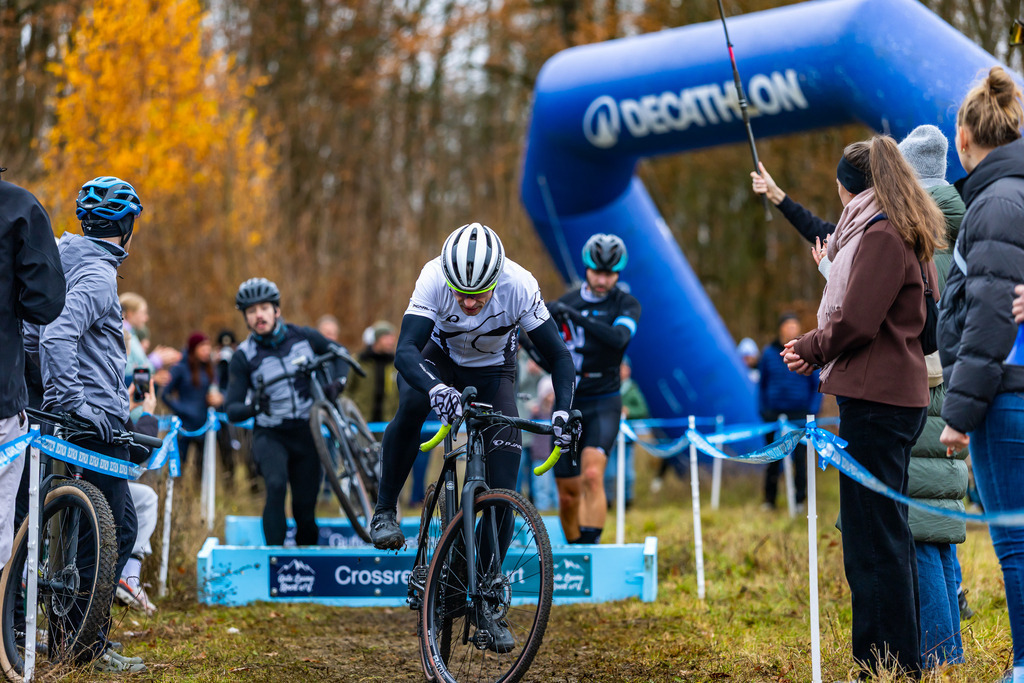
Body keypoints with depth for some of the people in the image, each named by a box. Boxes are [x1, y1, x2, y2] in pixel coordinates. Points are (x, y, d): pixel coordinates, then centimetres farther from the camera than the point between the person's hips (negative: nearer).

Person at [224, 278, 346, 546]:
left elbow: (339, 352, 15)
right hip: (270, 435, -2)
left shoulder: (302, 336, 0)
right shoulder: (243, 356, -7)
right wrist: (253, 406, -34)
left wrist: (337, 382, -7)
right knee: (276, 486, -30)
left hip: (305, 434, 3)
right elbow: (231, 411, -11)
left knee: (305, 509, 1)